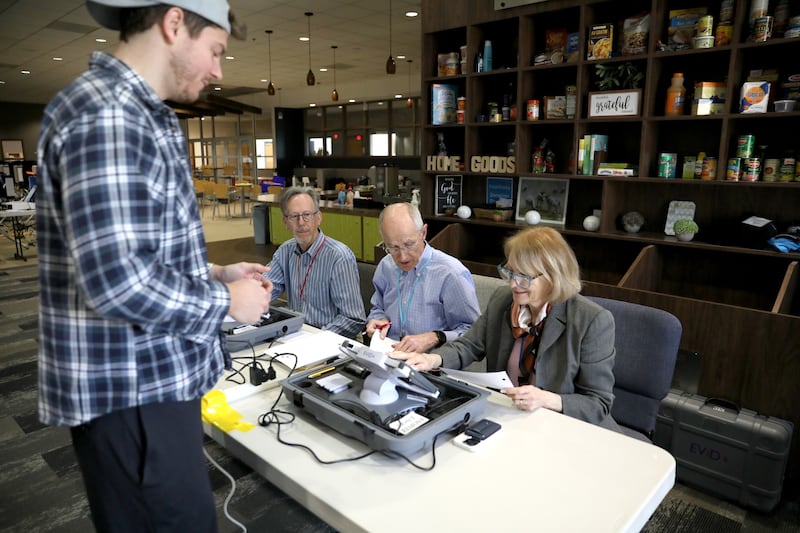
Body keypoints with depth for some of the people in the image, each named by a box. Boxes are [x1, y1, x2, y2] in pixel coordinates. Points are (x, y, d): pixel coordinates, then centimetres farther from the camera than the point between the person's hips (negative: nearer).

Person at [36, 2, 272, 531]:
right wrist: (227, 302, -14)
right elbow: (116, 279, -28)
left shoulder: (144, 115, 14)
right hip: (131, 389, -10)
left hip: (155, 376, 10)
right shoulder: (104, 114, -20)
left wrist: (215, 273, 9)